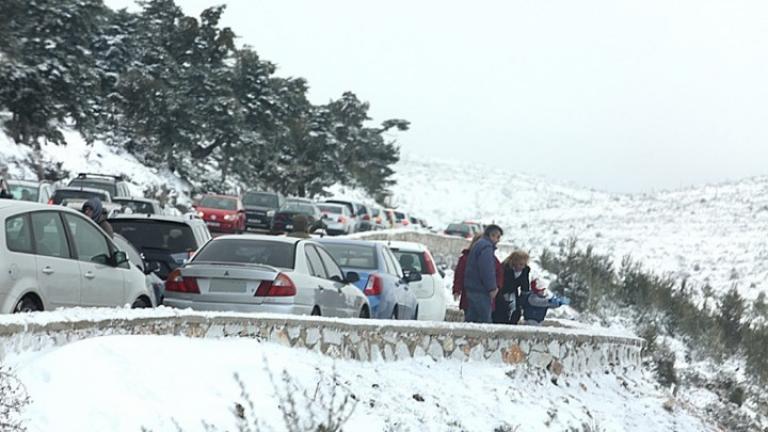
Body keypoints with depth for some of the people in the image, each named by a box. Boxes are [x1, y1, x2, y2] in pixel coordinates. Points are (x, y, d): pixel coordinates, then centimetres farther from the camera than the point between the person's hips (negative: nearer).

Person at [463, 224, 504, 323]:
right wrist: (492, 288, -17)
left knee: (471, 318, 10)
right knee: (485, 319, -9)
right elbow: (487, 270, -21)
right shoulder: (486, 247, -13)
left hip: (472, 288, 10)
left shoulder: (478, 245, 21)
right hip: (481, 291, -10)